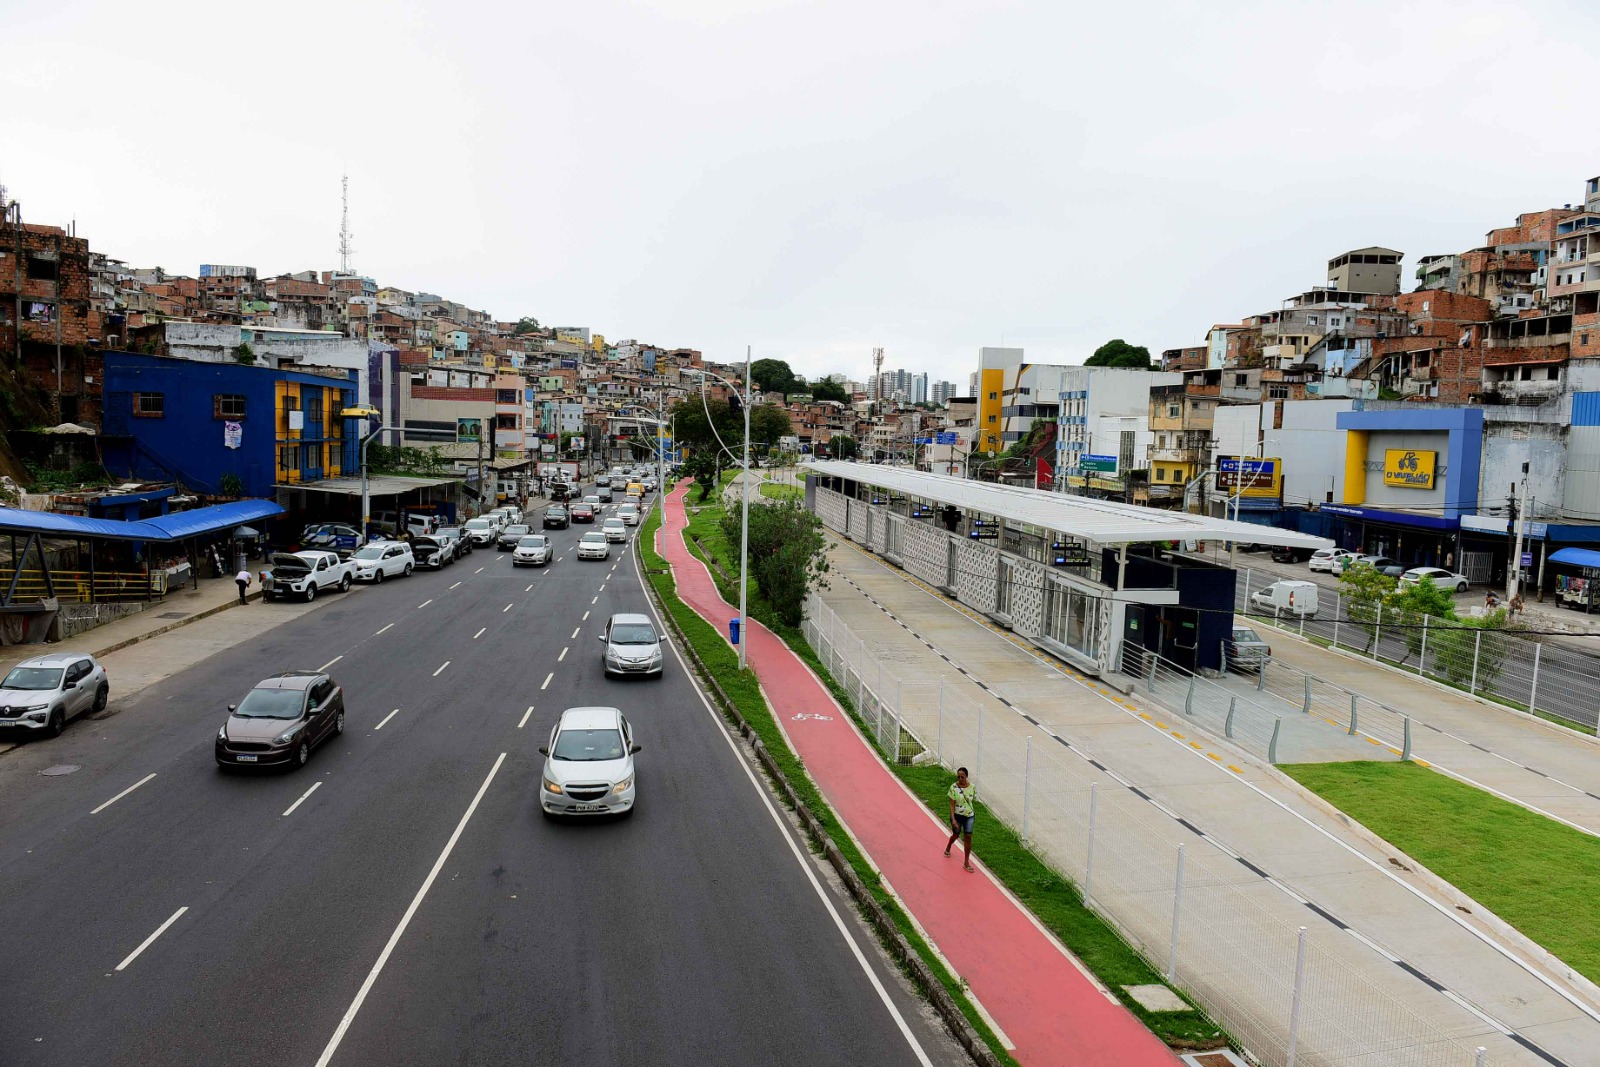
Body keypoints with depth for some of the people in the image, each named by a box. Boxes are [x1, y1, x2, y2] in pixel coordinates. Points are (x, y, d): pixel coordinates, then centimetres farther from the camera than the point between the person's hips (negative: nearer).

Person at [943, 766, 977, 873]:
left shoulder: (972, 787, -10)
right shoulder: (954, 787, -18)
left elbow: (974, 800, 5)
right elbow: (952, 804, -16)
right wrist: (953, 819, -20)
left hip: (969, 816, 2)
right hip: (957, 815, -2)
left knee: (968, 837, -3)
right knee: (956, 834, 17)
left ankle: (967, 862, 9)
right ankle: (948, 848, 51)